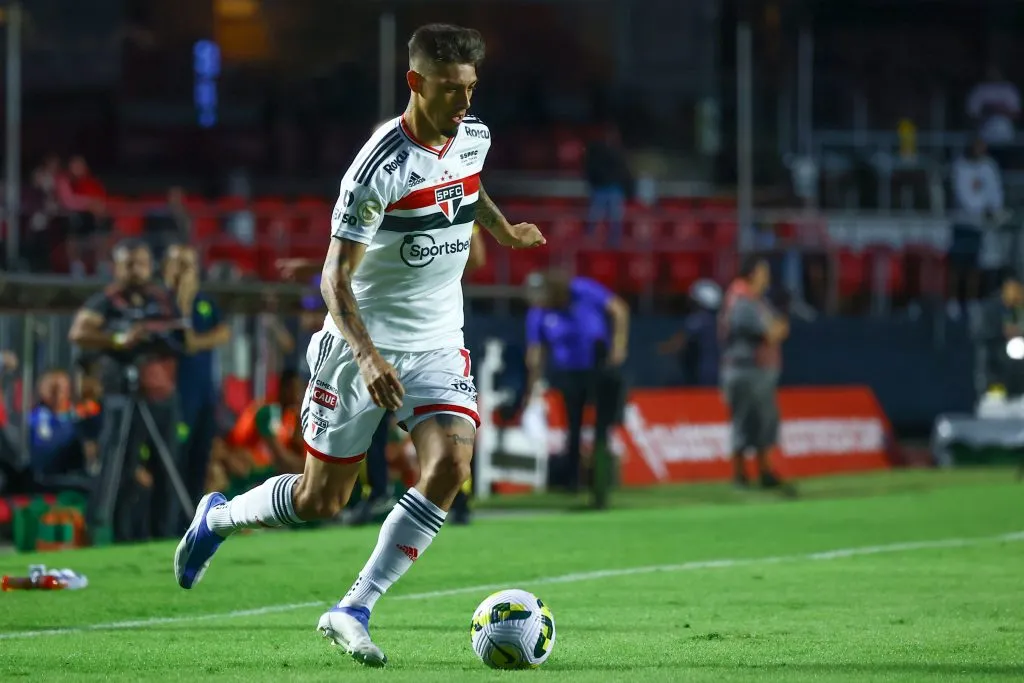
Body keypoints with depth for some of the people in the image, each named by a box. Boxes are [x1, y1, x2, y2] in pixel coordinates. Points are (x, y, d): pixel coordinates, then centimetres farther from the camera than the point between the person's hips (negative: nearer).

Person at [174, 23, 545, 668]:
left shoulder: (475, 137, -2)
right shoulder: (381, 166, -23)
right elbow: (335, 279, -23)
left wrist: (504, 230, 34)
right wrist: (368, 357, -35)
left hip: (439, 343, 5)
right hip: (362, 343, -5)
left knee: (451, 465, -20)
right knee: (320, 500, 3)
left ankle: (355, 610, -15)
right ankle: (218, 516, 35)